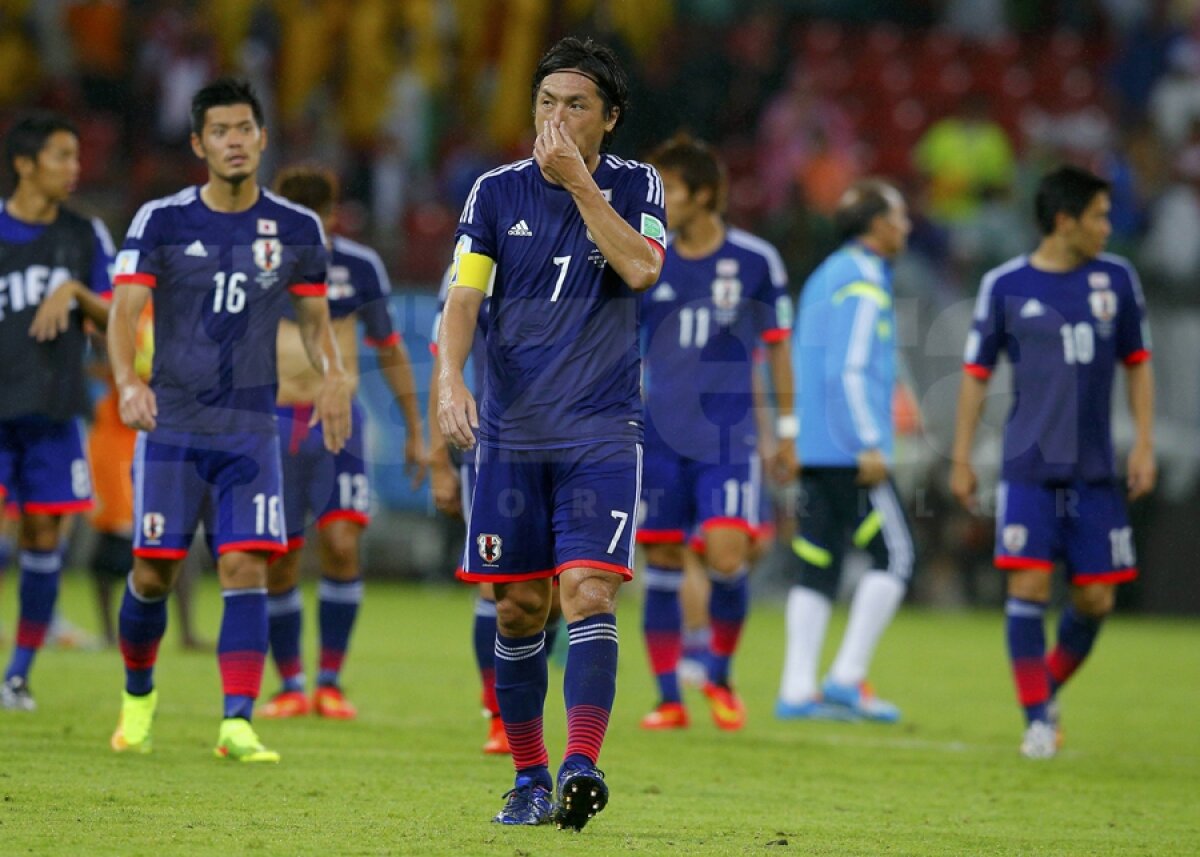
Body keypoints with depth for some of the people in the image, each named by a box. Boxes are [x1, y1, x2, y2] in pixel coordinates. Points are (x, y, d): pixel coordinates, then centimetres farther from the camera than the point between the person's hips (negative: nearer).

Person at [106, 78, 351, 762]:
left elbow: (315, 318, 15)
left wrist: (334, 376, -5)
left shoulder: (297, 229, 4)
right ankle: (138, 694, 27)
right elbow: (124, 312, -9)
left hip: (251, 430, 1)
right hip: (171, 424, -1)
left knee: (246, 569, -12)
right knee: (153, 574, 1)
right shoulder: (161, 221, -3)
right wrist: (128, 380, -29)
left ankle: (238, 723, -14)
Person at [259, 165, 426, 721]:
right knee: (278, 561, 0)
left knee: (342, 544, -15)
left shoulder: (360, 267, 1)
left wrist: (416, 430, 16)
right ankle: (290, 686, 15)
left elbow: (390, 351, 13)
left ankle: (330, 681, -3)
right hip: (272, 423, 0)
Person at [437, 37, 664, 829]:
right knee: (519, 609, 5)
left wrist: (579, 180, -15)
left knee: (588, 594, -16)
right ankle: (530, 776, 15)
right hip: (512, 432, 2)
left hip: (601, 434, -2)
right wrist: (451, 377, -19)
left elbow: (641, 267, -16)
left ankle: (583, 766, -24)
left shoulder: (636, 186, 2)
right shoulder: (497, 191, 5)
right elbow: (464, 294, -2)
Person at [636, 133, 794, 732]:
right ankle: (669, 699, 10)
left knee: (727, 558, -14)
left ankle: (720, 675, 10)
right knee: (662, 564, 1)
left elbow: (777, 345, 7)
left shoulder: (756, 260, -1)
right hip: (660, 436, 2)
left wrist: (787, 430, 8)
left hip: (729, 439, -2)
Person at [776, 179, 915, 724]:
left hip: (815, 451, 9)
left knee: (817, 567, 6)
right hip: (848, 449, -9)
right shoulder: (863, 284, -9)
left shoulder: (824, 278, 20)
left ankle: (797, 690, 1)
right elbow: (848, 369, -17)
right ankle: (847, 678, -7)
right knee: (893, 556, -4)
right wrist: (869, 445, -18)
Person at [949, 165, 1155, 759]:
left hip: (1095, 470, 3)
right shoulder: (1005, 286, -1)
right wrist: (961, 459, 3)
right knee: (1028, 587, -11)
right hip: (1028, 467, -3)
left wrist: (1144, 444, 5)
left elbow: (1137, 363, 14)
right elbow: (977, 373, 5)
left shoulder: (1116, 279, 6)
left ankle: (1049, 688, 27)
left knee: (1095, 599, 2)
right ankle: (1037, 719, -1)